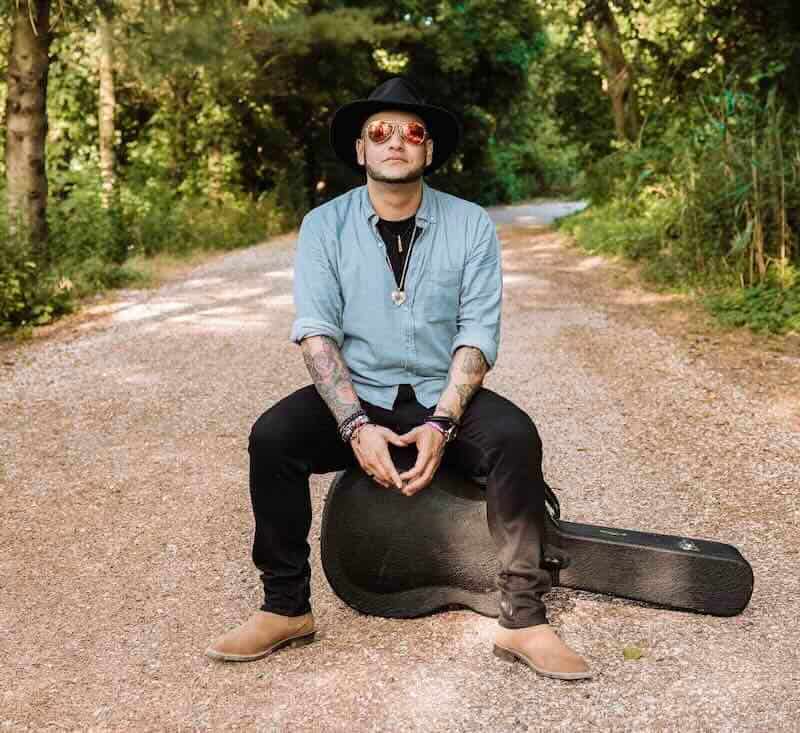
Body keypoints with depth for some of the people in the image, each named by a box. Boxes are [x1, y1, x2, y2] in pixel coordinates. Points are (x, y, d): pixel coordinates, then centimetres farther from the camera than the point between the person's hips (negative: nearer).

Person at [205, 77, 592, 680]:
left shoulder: (471, 225, -2)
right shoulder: (324, 226, -1)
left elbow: (478, 335, -7)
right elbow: (316, 332, -9)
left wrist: (441, 424, -22)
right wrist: (357, 426, -24)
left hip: (445, 397, 0)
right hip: (356, 397, 1)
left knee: (515, 437, -28)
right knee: (272, 436, -25)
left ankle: (524, 620, -16)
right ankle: (286, 609, -7)